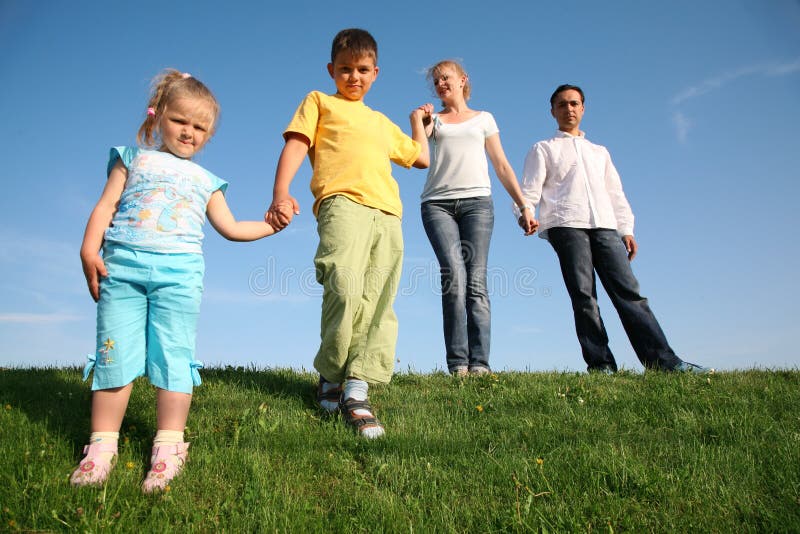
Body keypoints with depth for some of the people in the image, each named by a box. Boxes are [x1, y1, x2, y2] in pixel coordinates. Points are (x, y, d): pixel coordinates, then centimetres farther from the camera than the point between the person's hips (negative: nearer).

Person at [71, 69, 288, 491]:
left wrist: (271, 224, 16)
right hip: (121, 265, 0)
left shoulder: (204, 179, 23)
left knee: (173, 356, -3)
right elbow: (105, 206, 10)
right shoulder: (135, 159, 19)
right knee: (114, 355, -2)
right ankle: (102, 445, 8)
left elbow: (230, 228, 24)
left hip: (178, 270, 1)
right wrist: (90, 250, -4)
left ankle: (168, 447, 3)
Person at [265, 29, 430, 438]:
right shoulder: (319, 102, 23)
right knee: (345, 292, -23)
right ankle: (330, 379, -5)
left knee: (378, 304, -9)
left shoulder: (383, 123, 34)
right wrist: (280, 194, -9)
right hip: (342, 204, -5)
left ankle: (356, 390, -10)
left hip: (387, 214, 5)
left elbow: (421, 158, 42)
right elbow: (296, 145, 7)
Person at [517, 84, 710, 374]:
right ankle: (601, 364, -11)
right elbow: (530, 189, 6)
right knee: (583, 296, -10)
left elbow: (615, 193, 25)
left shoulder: (599, 151, 32)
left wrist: (626, 229, 12)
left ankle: (664, 361, -13)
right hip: (566, 226, -3)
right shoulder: (543, 149, 20)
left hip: (605, 226, 3)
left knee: (628, 290, -9)